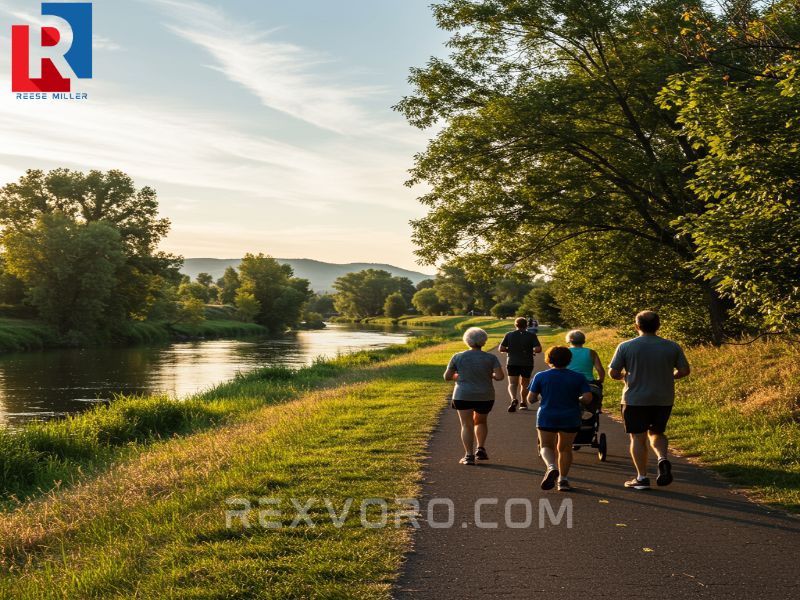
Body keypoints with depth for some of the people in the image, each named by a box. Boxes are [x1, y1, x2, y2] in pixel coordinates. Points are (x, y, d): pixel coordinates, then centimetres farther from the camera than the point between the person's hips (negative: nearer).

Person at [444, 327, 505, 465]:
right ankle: (481, 449, 11)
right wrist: (490, 376, 8)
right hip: (485, 396, 1)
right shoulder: (491, 358, -4)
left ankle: (469, 455, -4)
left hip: (463, 395, -1)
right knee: (481, 421, 22)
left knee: (467, 425, 4)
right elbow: (500, 376, -12)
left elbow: (447, 377, 1)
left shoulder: (458, 357, -3)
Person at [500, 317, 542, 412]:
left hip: (512, 363, 0)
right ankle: (523, 403, 31)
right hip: (527, 363, 1)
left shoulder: (509, 335, -1)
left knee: (512, 383, -3)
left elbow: (501, 349, -3)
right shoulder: (532, 335, -5)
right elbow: (538, 349, -14)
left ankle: (514, 399, -29)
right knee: (524, 383, 19)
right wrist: (532, 351, 6)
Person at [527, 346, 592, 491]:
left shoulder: (541, 376, -3)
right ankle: (563, 480, 12)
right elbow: (587, 398, -9)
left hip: (547, 418, -1)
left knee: (546, 446, 11)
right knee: (565, 448, 14)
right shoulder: (578, 378, -1)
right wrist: (576, 400, 11)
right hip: (570, 419, 1)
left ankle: (551, 467, -17)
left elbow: (530, 399, -3)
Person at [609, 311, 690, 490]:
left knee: (638, 438, 6)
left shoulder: (626, 347, -8)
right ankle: (663, 459, -4)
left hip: (635, 400, -3)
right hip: (664, 400, 3)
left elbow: (613, 373, -7)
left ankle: (642, 477, 6)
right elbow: (684, 371, 0)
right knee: (656, 433, 21)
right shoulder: (672, 347, -2)